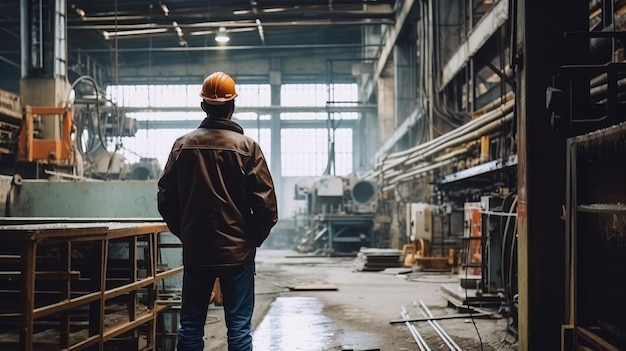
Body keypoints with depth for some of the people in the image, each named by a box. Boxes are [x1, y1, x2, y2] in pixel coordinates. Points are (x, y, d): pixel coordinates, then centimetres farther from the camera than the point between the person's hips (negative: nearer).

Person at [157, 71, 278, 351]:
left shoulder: (183, 145, -1)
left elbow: (165, 199, 3)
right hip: (237, 251, -2)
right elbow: (265, 203, -9)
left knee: (190, 326, 11)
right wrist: (254, 238, 6)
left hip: (195, 251, 3)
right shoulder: (247, 147, -8)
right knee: (239, 328, 3)